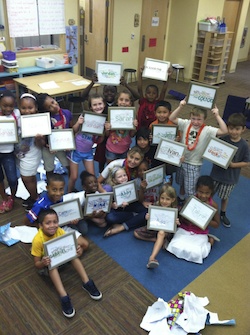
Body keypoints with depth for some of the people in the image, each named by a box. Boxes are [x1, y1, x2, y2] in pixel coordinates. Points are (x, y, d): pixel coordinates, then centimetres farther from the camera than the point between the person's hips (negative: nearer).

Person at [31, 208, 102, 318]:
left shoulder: (60, 232, -20)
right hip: (47, 261, -3)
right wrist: (43, 263, -47)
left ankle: (87, 283, -19)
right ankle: (64, 297, -39)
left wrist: (77, 251, -34)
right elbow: (37, 264, -23)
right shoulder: (38, 240, -30)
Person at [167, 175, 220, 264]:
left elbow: (217, 224, 0)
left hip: (200, 234, -1)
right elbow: (181, 218, 0)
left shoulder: (213, 205, -10)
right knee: (176, 247, -20)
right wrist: (187, 220, -22)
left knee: (197, 253, -22)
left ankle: (209, 240, 9)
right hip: (184, 229, 1)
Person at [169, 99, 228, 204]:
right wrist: (180, 107, -19)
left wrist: (217, 116, -29)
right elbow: (172, 118, -9)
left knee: (190, 190, 8)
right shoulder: (186, 124, -7)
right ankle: (181, 199, 52)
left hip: (194, 164, -4)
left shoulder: (207, 130, -17)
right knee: (181, 184, 28)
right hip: (181, 160, 4)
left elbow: (224, 131, -27)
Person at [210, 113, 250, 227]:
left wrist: (232, 165, -21)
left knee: (225, 197, 19)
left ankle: (223, 214, 43)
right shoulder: (222, 139, -14)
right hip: (216, 173, 1)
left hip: (230, 177, 0)